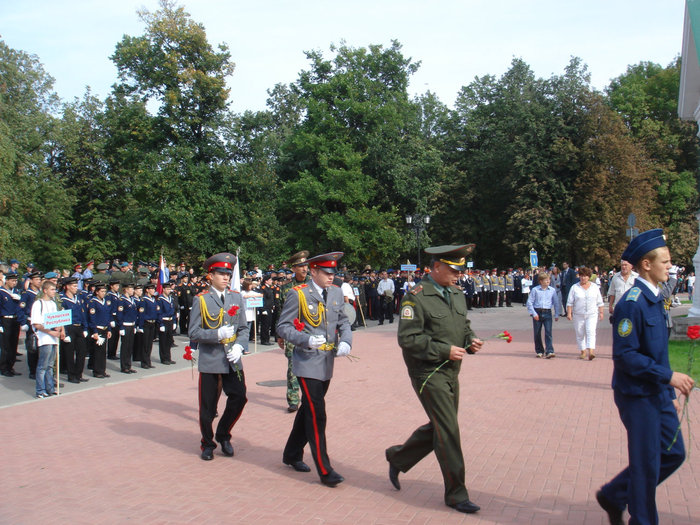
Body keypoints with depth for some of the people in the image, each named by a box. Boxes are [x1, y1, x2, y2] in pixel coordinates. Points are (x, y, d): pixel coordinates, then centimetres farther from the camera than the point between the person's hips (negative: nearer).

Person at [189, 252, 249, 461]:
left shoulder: (237, 298, 9)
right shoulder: (201, 300, -2)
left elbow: (244, 328, 9)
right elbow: (193, 333, -5)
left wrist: (239, 346, -10)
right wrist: (217, 334, -20)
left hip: (232, 360, 3)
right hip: (209, 360, -3)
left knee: (239, 397, -3)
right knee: (208, 406, 3)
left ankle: (223, 435, 21)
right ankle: (207, 444, 24)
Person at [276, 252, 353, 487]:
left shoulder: (336, 293, 8)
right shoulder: (297, 295, -10)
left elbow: (343, 322, 14)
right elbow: (283, 327, -10)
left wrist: (346, 342, -7)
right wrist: (307, 340, -25)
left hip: (327, 364, 7)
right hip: (308, 363, -7)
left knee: (308, 411, 18)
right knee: (317, 414, -9)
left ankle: (292, 454, 35)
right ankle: (324, 470, -4)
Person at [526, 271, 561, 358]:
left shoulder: (552, 290, 5)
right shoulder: (535, 290, -2)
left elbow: (556, 303, 13)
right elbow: (529, 302, -1)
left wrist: (556, 315, 10)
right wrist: (534, 313, -8)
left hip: (547, 313, 0)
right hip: (537, 313, 0)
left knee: (548, 332, -10)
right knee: (537, 333, 7)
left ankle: (549, 351, -13)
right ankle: (539, 351, 21)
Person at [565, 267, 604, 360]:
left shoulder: (595, 287, 9)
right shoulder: (574, 287, 5)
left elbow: (599, 302, 12)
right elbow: (570, 302, 2)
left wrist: (601, 313, 7)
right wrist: (569, 313, -6)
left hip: (592, 315, -1)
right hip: (578, 315, 1)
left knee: (591, 332, -14)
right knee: (580, 334, 4)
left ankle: (591, 351, -22)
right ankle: (583, 352, 15)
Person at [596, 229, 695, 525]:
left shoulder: (655, 299, 9)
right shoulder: (632, 303, -20)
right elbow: (625, 356, -23)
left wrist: (670, 395, 16)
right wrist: (668, 376, -22)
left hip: (658, 394, 9)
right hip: (637, 396, -9)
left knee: (674, 453, 15)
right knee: (647, 462, 3)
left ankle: (614, 495, 28)